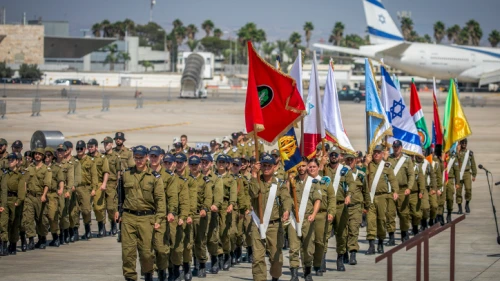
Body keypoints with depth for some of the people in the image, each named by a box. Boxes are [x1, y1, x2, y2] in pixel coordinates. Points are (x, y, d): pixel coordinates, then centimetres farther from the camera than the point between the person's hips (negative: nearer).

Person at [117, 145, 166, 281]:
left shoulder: (154, 177, 1)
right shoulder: (126, 174, 9)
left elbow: (160, 199, -1)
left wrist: (158, 219, -7)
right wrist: (117, 210, 10)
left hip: (146, 218, -2)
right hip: (128, 217, 2)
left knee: (146, 250, 1)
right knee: (128, 250, -3)